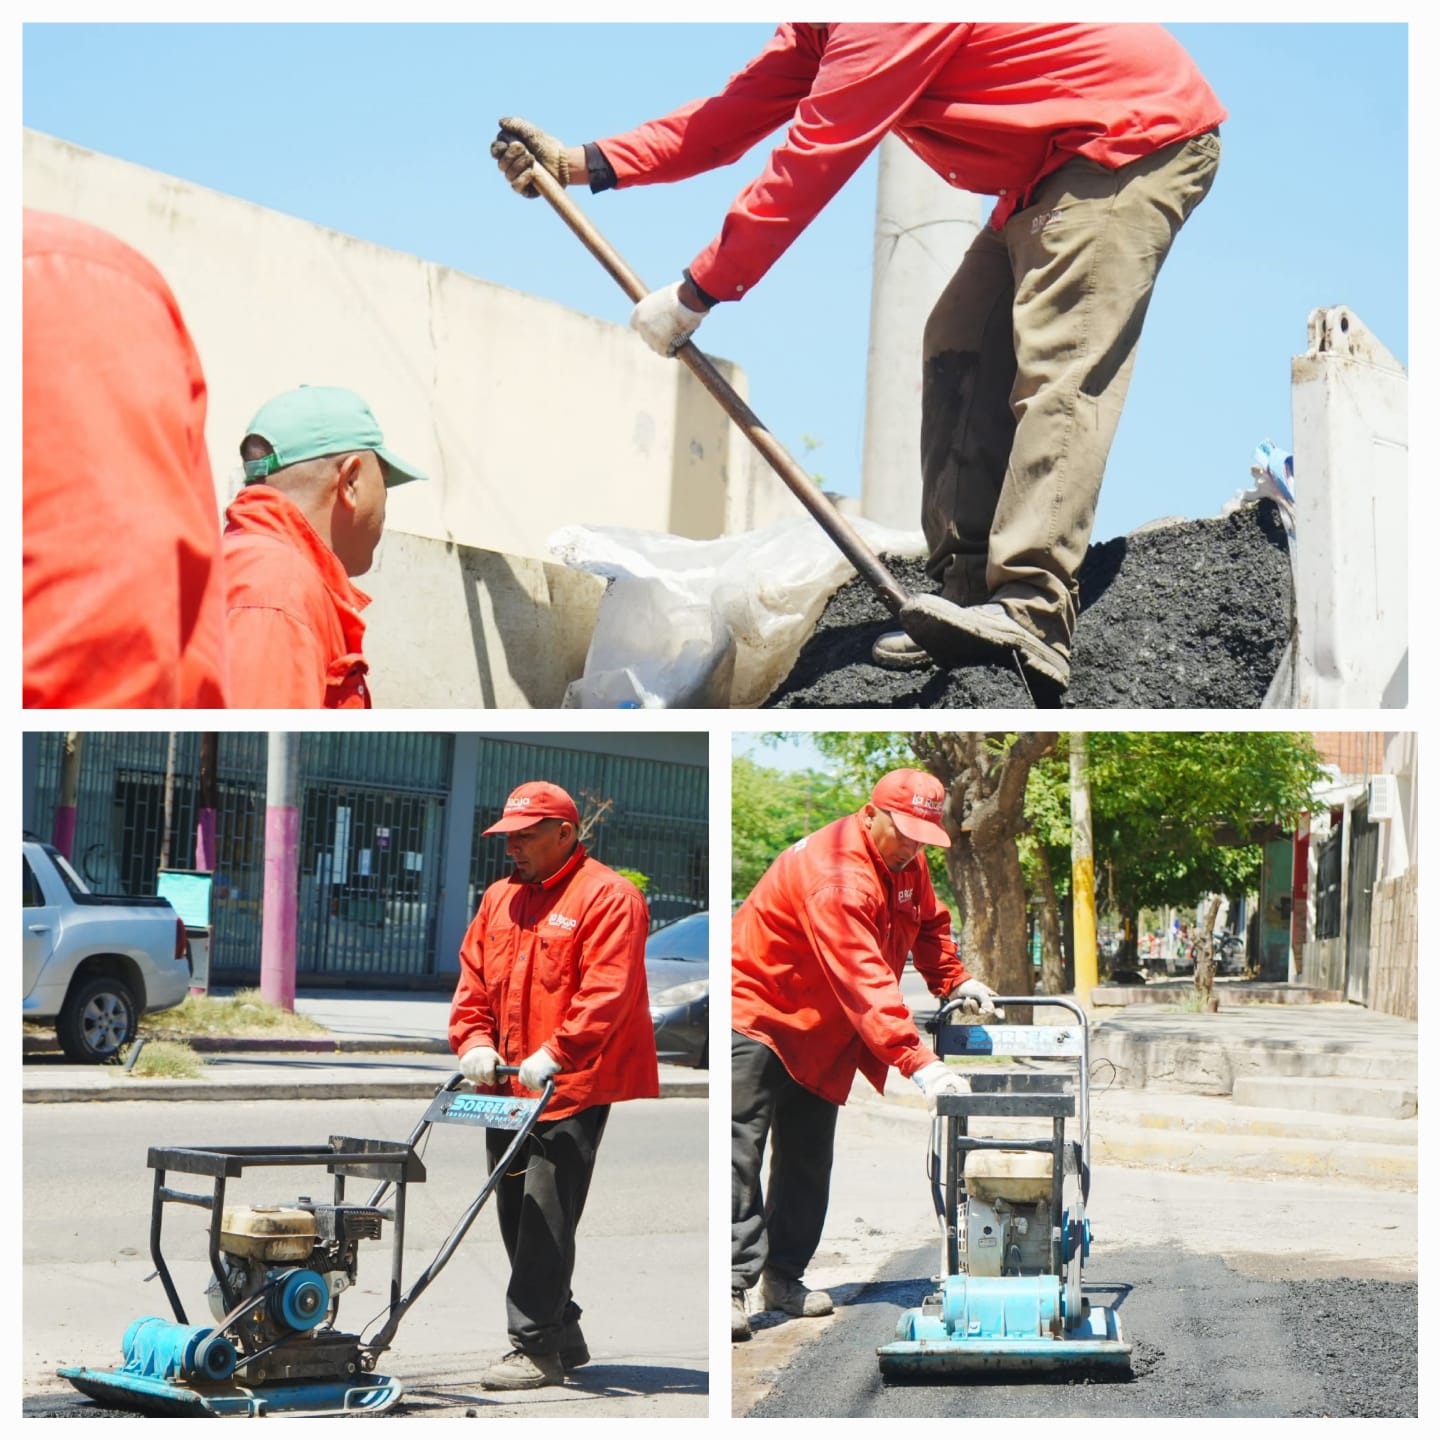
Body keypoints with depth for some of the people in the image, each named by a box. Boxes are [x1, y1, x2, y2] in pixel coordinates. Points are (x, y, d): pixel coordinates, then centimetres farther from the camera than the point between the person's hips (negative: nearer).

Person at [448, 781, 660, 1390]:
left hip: (571, 1091, -8)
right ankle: (563, 1334, 24)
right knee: (517, 1216, 12)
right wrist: (474, 1040, 0)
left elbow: (606, 993, -18)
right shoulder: (500, 898, 16)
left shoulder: (607, 897, -9)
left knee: (546, 1220, -10)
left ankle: (538, 1349, -4)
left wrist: (554, 1055, -24)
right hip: (507, 1088, 8)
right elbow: (473, 980, 16)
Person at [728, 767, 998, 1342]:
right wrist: (919, 1062, -42)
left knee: (808, 1158, 9)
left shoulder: (905, 862, 0)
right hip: (756, 1010, -9)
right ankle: (732, 1285, -19)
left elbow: (929, 923, 23)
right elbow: (864, 982, -37)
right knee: (740, 1152, -15)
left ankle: (783, 1277, 16)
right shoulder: (834, 876, -31)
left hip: (817, 1034, 9)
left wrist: (953, 982, 11)